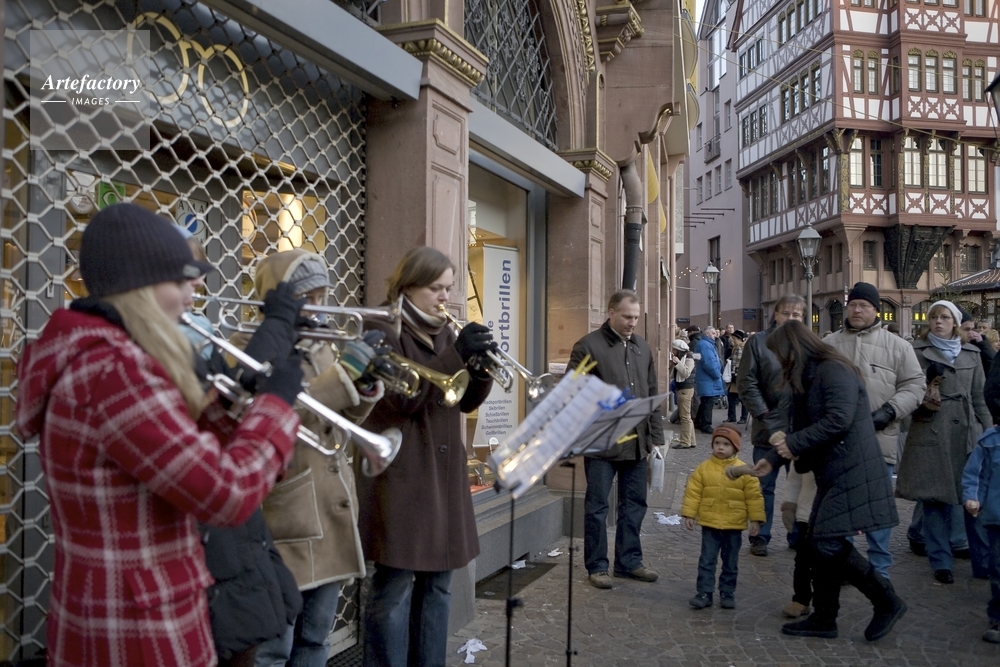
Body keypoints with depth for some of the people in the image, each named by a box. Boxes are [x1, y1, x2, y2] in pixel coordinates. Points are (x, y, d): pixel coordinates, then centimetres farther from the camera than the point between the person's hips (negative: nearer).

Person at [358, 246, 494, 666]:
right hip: (401, 474, -7)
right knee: (394, 586, -5)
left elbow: (467, 401, 11)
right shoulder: (384, 330, -6)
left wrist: (481, 367, -9)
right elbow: (404, 399, -18)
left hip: (444, 472, 7)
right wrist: (457, 355, -24)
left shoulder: (443, 333, 15)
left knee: (437, 581, 12)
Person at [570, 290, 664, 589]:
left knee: (634, 504, 13)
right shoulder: (588, 346, -7)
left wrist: (655, 437, 11)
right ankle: (596, 566, 16)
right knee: (597, 506, 4)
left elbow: (652, 394, 16)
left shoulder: (642, 347, 12)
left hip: (637, 442, 6)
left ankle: (629, 561, 26)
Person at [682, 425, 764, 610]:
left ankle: (727, 593, 23)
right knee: (707, 560, 2)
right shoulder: (704, 468, -4)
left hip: (734, 526, 0)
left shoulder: (744, 470, -5)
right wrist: (689, 514, -5)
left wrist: (755, 519, -4)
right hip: (709, 524, 0)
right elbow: (693, 493, -2)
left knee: (731, 562, 12)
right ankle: (704, 593, 7)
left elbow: (754, 496, -2)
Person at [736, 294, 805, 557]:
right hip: (769, 429, -1)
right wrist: (764, 415, -10)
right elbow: (747, 383, -3)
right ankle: (760, 537, 18)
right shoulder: (759, 342, -2)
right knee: (764, 486, 8)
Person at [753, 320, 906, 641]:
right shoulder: (810, 376, 17)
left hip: (851, 473, -10)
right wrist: (773, 458, 16)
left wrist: (793, 444, -19)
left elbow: (838, 419, -25)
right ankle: (823, 618, 18)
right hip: (831, 473, 10)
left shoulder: (834, 370, -15)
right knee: (821, 543, 10)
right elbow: (800, 425, 19)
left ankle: (887, 602, 4)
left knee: (828, 543, -11)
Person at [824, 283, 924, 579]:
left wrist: (889, 411, -12)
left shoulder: (897, 346, 4)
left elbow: (914, 385, 2)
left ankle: (879, 569, 17)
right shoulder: (829, 344, 8)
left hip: (878, 440, -1)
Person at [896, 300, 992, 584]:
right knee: (936, 498, 1)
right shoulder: (917, 351, 5)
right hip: (931, 434, -2)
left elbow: (979, 399, 15)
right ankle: (941, 563, 10)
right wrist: (923, 401, -19)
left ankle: (984, 561, 13)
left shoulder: (971, 354, 13)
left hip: (968, 433, 3)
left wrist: (989, 432, 10)